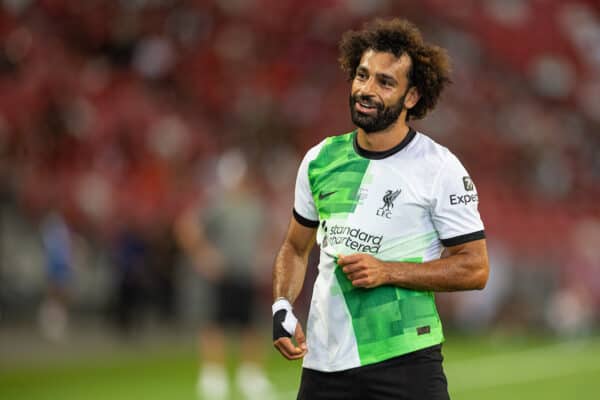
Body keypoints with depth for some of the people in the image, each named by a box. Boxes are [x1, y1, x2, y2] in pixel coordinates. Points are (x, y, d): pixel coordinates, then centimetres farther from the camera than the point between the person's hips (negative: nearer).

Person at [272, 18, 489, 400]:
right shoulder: (320, 159, 8)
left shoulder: (439, 167, -6)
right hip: (323, 363, 4)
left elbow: (474, 268, -6)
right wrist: (282, 307, 2)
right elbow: (296, 248, 20)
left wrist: (387, 272, -15)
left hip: (405, 362, -4)